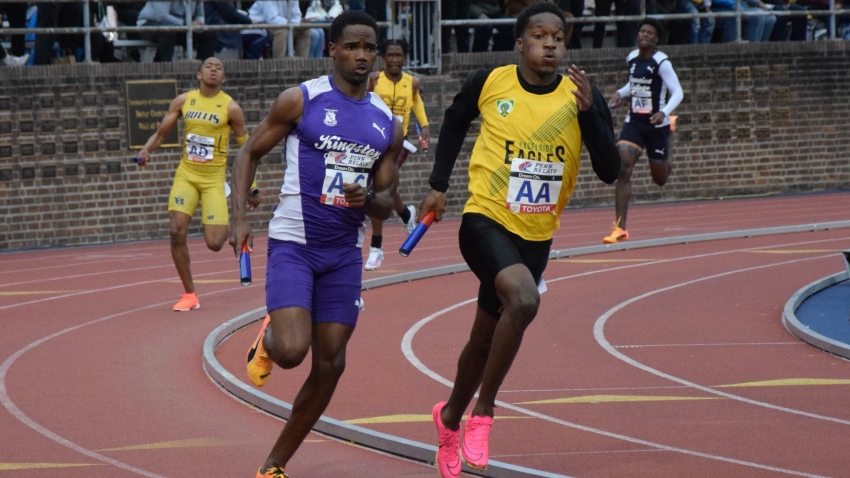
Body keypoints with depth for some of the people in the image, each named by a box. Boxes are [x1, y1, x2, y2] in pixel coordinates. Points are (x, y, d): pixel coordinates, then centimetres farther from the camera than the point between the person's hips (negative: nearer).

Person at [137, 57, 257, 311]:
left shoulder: (230, 108, -7)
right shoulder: (184, 101, 2)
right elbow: (161, 132, 7)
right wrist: (146, 149, -15)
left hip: (213, 179, -3)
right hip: (186, 175, 3)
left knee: (214, 243, -12)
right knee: (177, 232, -13)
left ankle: (227, 229, 28)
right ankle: (189, 294, 1)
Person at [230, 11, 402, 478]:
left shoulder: (387, 123, 7)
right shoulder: (300, 100, -6)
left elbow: (386, 203, 13)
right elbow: (249, 153, 2)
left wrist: (368, 200, -11)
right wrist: (239, 218, -10)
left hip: (344, 254, 5)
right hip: (292, 243, -5)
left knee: (329, 366, 2)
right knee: (292, 350, -22)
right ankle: (267, 340, 17)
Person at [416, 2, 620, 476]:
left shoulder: (582, 96, -6)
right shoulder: (489, 82, -7)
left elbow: (610, 171, -13)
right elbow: (455, 121, 14)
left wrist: (589, 112, -25)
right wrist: (439, 184, 11)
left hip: (536, 236, 3)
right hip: (486, 220, -3)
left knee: (486, 336, 17)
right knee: (524, 300, -31)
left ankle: (451, 417, 45)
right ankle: (483, 412, -15)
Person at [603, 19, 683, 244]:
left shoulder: (661, 63, -14)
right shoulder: (632, 58, 4)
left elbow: (677, 93, -17)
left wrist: (664, 112, -34)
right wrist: (620, 93, 5)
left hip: (656, 125, -4)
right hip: (633, 123, 4)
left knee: (660, 179, 11)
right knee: (623, 169, -17)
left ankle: (666, 158, 51)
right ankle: (620, 228, -17)